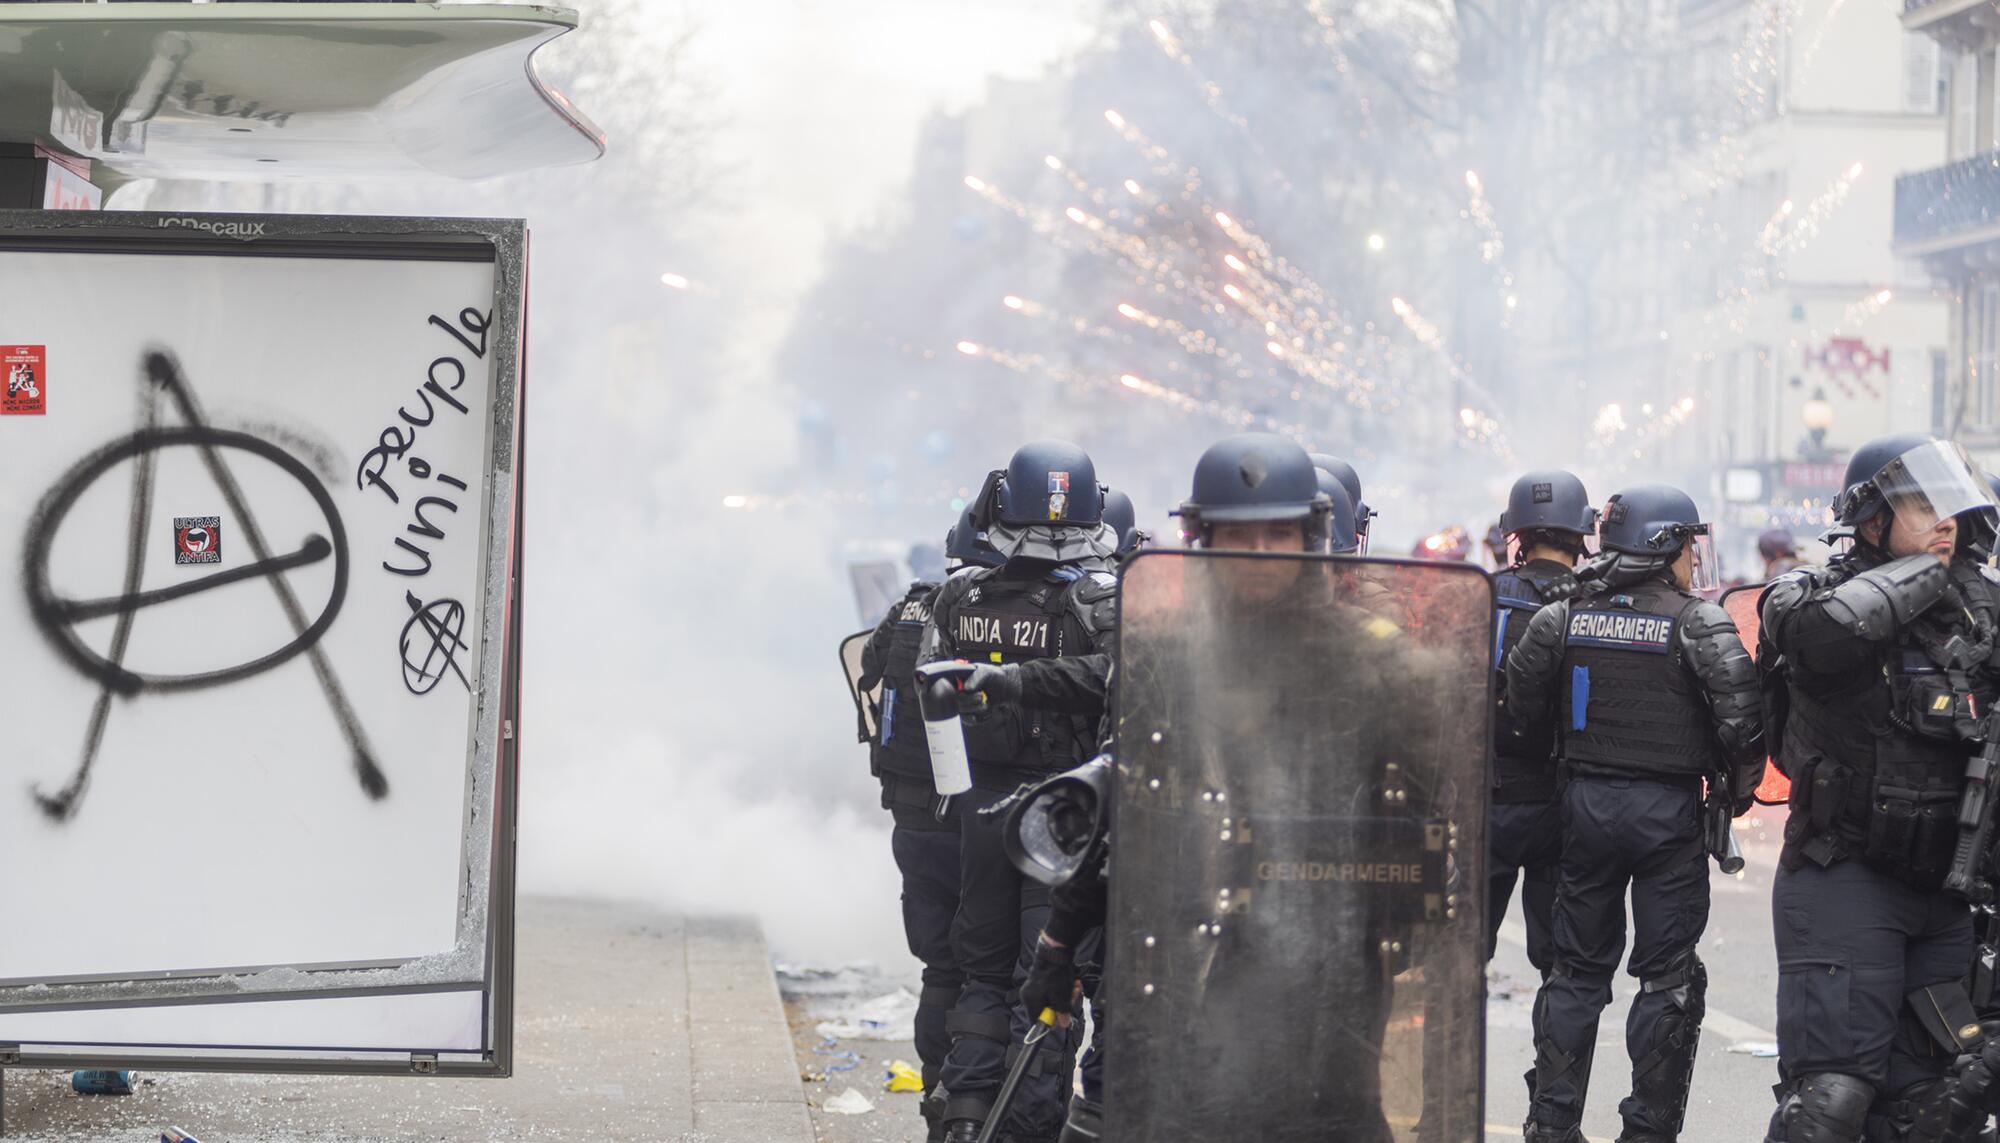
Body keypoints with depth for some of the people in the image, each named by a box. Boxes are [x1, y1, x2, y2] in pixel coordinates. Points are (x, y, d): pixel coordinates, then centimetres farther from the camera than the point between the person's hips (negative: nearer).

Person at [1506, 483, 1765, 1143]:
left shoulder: (1563, 618, 3)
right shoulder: (1698, 622, -9)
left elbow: (1520, 705, 5)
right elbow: (1740, 708, -17)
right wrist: (1740, 786, -2)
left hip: (1586, 804, 4)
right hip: (1668, 812, -4)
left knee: (1578, 968, 14)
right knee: (1668, 976, 4)